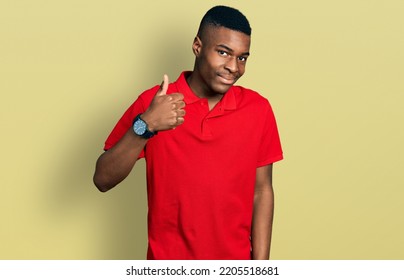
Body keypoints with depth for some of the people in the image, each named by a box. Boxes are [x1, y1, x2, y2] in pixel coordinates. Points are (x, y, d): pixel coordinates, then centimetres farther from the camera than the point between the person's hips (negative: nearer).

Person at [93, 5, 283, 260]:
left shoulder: (258, 109, -5)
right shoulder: (152, 104, -10)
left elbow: (262, 190, -1)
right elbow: (103, 180, -13)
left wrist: (261, 267, -4)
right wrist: (144, 126, -25)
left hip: (235, 261, 1)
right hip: (169, 261, -1)